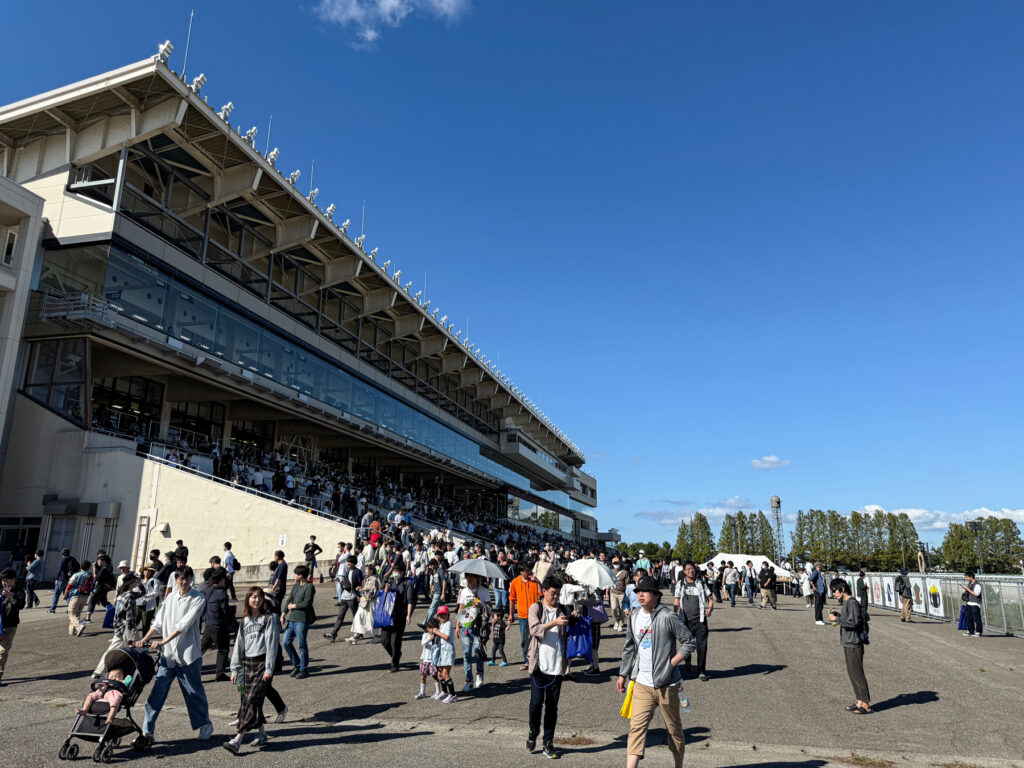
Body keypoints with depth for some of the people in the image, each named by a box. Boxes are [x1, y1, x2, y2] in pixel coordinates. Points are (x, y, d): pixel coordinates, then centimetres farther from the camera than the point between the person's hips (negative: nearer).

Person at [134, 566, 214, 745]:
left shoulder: (197, 599, -8)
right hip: (167, 653, 4)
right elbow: (158, 622, 13)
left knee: (194, 692, 8)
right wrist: (144, 639, 0)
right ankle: (147, 731, 8)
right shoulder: (170, 597, 10)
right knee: (157, 691, -1)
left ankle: (205, 725, 25)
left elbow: (184, 624, -16)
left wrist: (162, 642, -20)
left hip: (188, 653, -4)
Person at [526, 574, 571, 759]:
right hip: (539, 665, -3)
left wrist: (567, 661, 9)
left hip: (557, 667, 3)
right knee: (536, 702, -4)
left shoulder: (563, 610, 10)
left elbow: (566, 637, 16)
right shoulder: (536, 608, -1)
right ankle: (533, 732, 22)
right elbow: (535, 629, -16)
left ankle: (548, 743, 18)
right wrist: (555, 623, -27)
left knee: (552, 706, 7)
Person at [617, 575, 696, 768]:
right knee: (637, 726, -5)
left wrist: (671, 663, -14)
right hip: (641, 683, 4)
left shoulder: (668, 617, -12)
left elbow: (689, 642, -8)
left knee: (673, 728, 12)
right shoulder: (634, 617, 6)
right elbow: (629, 648, 16)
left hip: (666, 684, -4)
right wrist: (623, 674, 16)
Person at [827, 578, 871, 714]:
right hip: (848, 643, 10)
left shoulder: (852, 603, -17)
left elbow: (854, 622, -22)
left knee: (857, 674, -4)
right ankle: (860, 702, 22)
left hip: (854, 644, -10)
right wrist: (837, 614, 9)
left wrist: (837, 619, -17)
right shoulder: (845, 603, 13)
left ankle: (866, 705, 3)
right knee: (852, 673, 14)